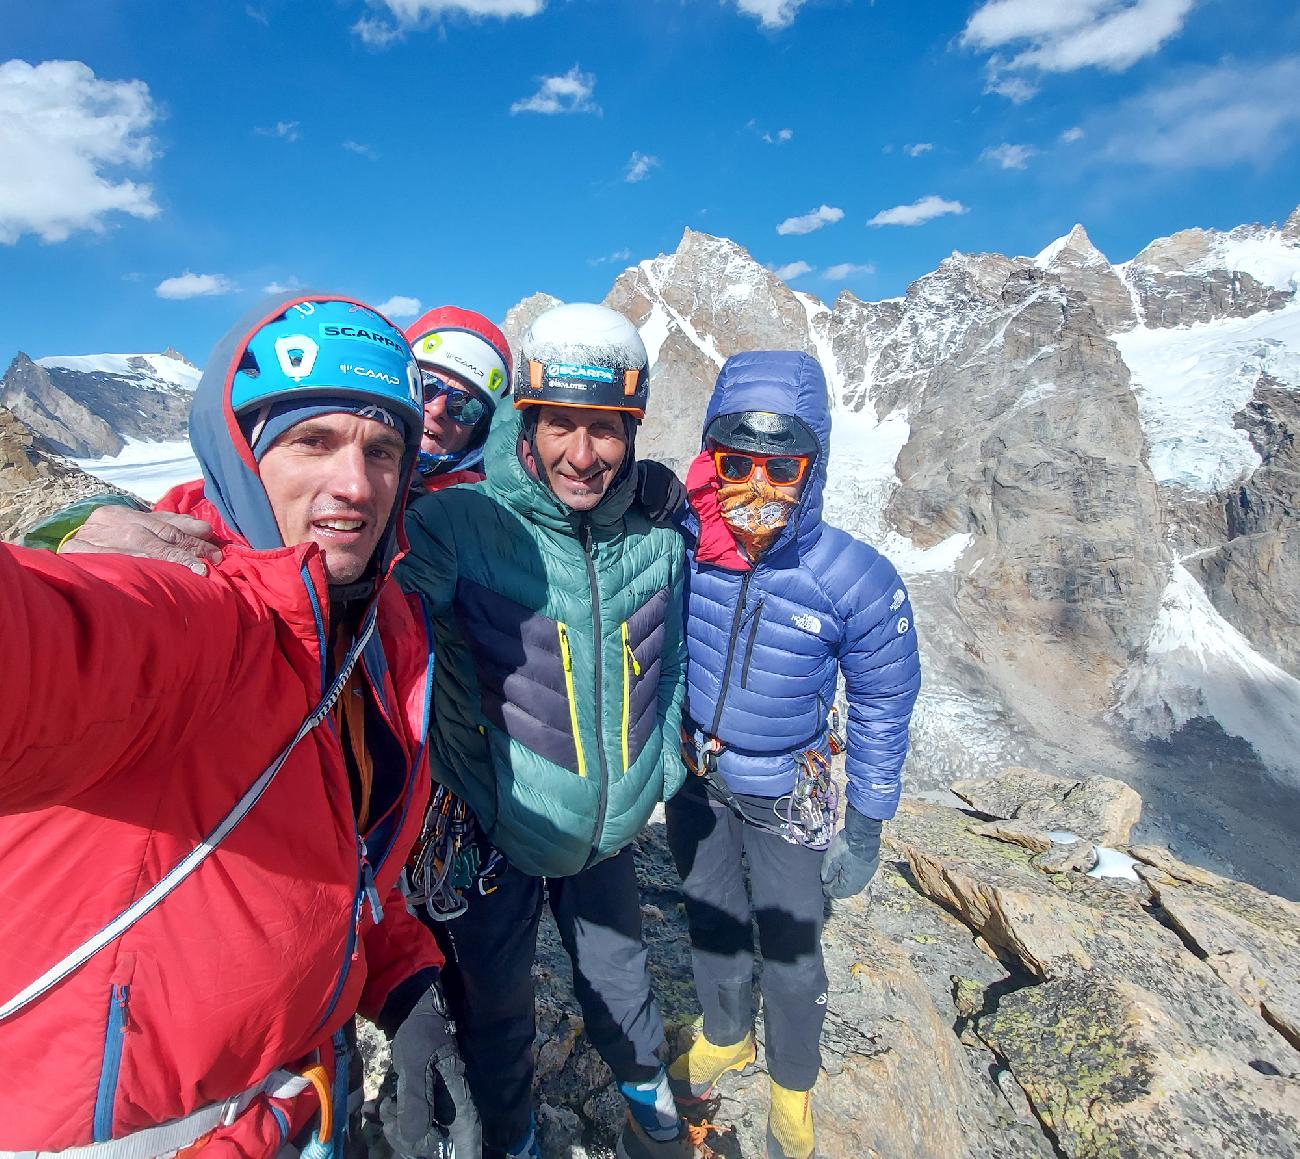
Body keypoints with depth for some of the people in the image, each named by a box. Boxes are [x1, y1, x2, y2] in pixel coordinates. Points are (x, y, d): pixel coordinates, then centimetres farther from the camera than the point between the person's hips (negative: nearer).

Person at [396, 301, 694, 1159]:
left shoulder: (657, 539, -7)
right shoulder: (454, 527, -22)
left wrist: (653, 781, 7)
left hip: (611, 831, 3)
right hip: (492, 831, -3)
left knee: (619, 971, 27)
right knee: (495, 1005, 20)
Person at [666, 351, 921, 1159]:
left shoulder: (857, 580, -23)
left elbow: (883, 709, -9)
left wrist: (866, 829, -5)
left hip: (785, 791, -2)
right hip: (692, 776, 2)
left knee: (790, 950, 14)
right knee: (712, 923, 24)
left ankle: (793, 1084, 46)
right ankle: (725, 1038, 55)